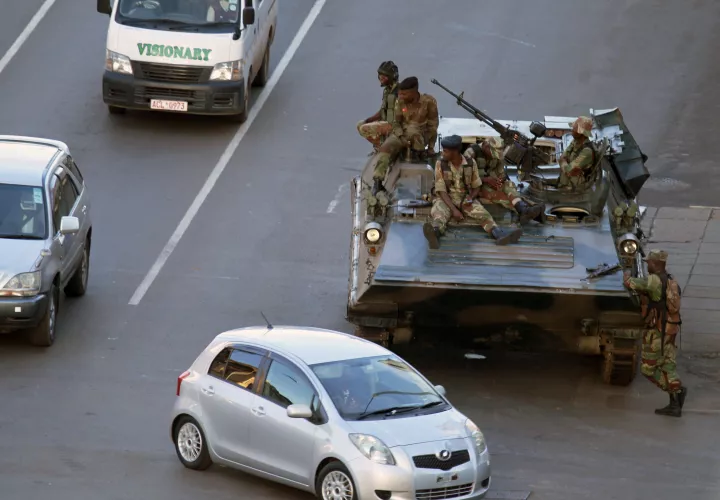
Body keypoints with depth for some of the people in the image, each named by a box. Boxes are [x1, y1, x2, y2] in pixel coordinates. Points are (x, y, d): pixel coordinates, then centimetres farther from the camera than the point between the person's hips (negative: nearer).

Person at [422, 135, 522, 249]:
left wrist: (470, 198, -14)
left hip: (465, 199, 2)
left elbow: (476, 187, 8)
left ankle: (500, 235, -54)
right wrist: (453, 209, -24)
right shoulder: (440, 164, -8)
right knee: (439, 213, -37)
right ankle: (435, 232, -72)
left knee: (482, 213, -27)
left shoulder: (471, 163, -3)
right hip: (446, 199, -2)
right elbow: (441, 190, -12)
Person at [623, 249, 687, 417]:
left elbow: (630, 283, -17)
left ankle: (677, 389, -12)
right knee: (667, 366, 9)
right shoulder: (671, 281, 9)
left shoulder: (654, 280, -19)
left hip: (656, 331, -8)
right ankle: (675, 406, 3)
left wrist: (627, 275, 6)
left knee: (648, 369, 2)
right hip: (671, 329, 8)